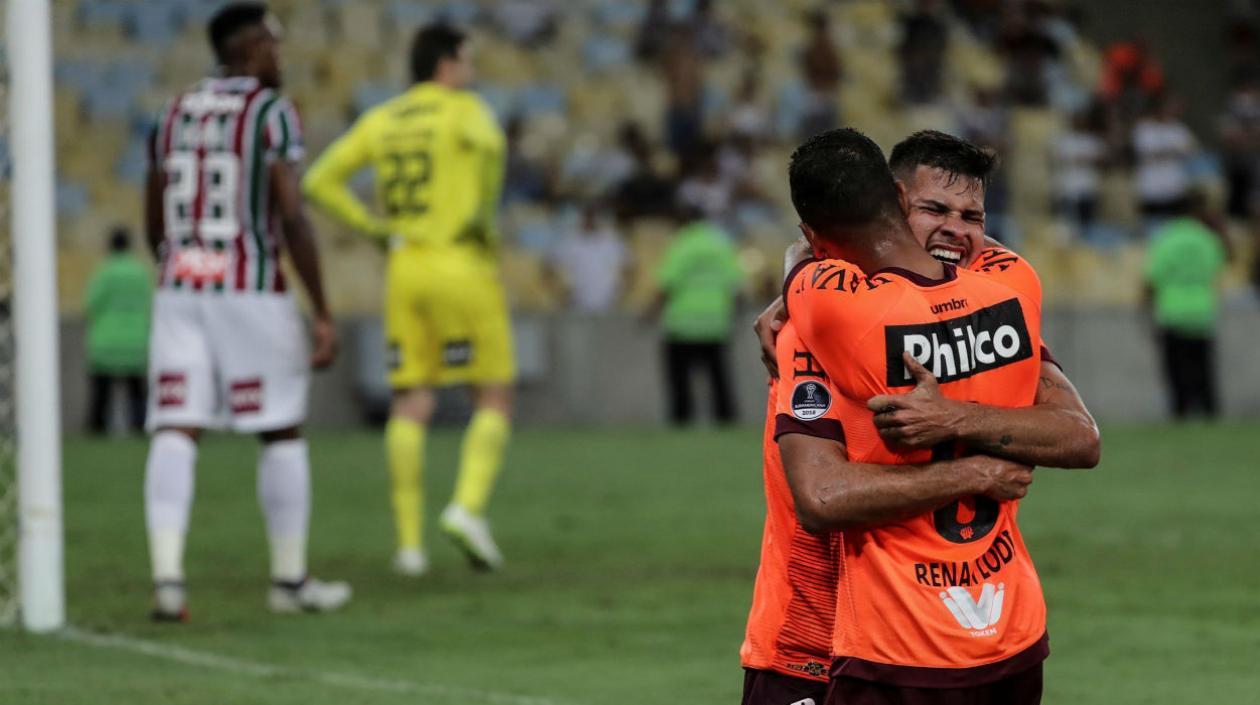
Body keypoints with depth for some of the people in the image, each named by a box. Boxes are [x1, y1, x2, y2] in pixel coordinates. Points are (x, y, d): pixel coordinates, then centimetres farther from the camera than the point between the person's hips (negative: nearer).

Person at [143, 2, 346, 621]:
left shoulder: (174, 115, 13)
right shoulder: (272, 113, -6)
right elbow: (292, 220, -13)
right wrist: (323, 316, -10)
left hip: (179, 291, 5)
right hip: (252, 291, -5)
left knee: (174, 435, -2)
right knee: (282, 434, 9)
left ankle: (167, 577, -16)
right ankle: (290, 580, 16)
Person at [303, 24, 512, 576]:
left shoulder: (381, 120, 14)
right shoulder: (465, 108, -4)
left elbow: (320, 182, 9)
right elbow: (486, 142, -29)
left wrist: (373, 227, 10)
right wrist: (484, 213, -15)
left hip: (406, 268, 5)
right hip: (463, 265, -5)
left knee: (412, 405, 4)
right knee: (495, 399, 5)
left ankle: (409, 541, -5)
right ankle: (469, 506, -17)